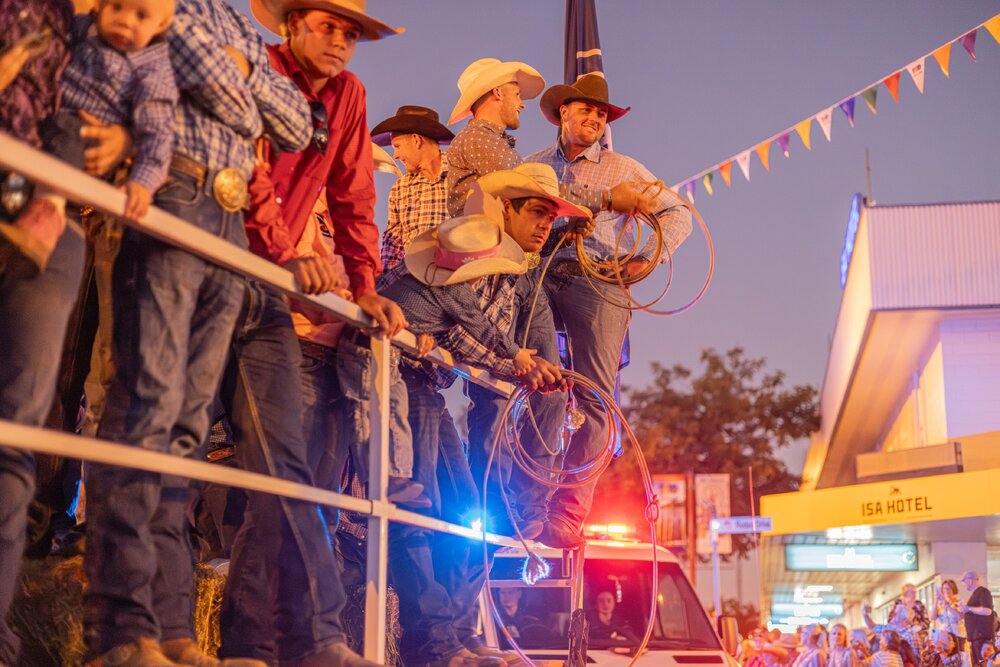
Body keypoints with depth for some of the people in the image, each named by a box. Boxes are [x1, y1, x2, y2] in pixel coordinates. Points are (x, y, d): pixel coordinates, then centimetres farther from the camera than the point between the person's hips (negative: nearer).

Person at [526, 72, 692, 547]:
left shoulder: (623, 169, 18)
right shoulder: (535, 164, 21)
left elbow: (678, 214, 15)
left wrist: (647, 258, 1)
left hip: (597, 281, 0)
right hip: (540, 279, 0)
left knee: (593, 397, -10)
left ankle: (568, 512, -10)